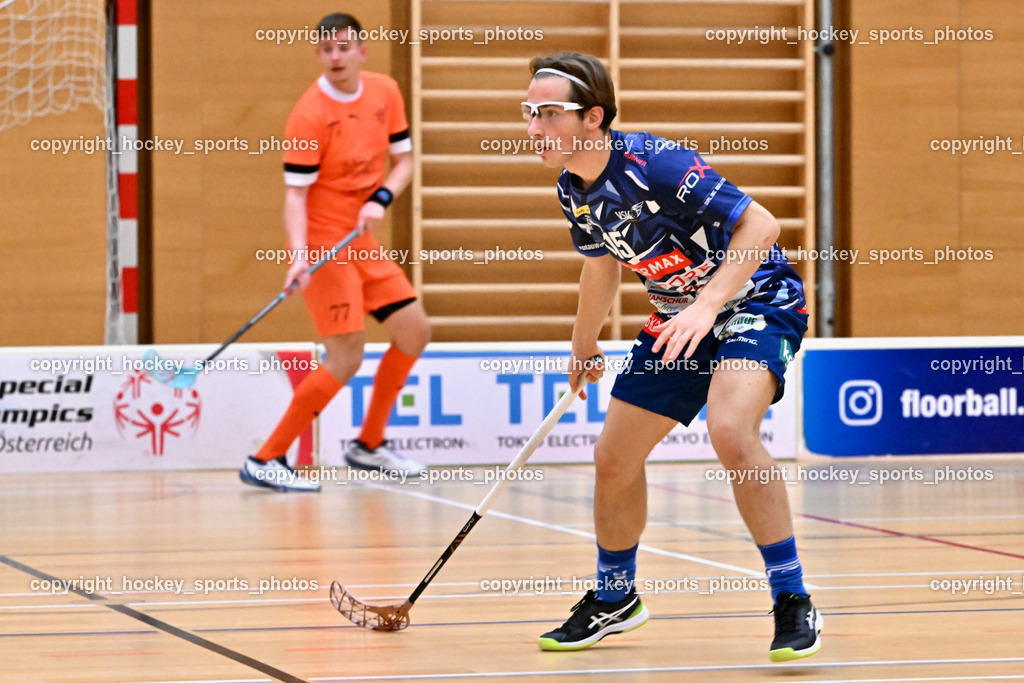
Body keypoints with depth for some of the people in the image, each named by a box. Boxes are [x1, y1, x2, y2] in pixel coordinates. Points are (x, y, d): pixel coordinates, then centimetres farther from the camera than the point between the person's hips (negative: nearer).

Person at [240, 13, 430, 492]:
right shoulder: (310, 115, -18)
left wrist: (381, 199, -10)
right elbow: (294, 195, -19)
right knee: (345, 359, -14)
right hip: (324, 244, -8)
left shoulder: (385, 92, 2)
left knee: (414, 332, 10)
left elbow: (403, 160, 10)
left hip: (362, 241, 8)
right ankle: (265, 461, -9)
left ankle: (369, 446, 24)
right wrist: (299, 256, -33)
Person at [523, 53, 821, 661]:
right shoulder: (574, 190, -2)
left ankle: (794, 604, -22)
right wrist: (583, 349, 31)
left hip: (756, 300, -8)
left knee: (730, 431, -32)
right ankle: (614, 599, 32)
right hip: (678, 318, 8)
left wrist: (707, 306, -40)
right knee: (614, 458, 7)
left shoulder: (653, 163, -27)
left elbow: (761, 224, -30)